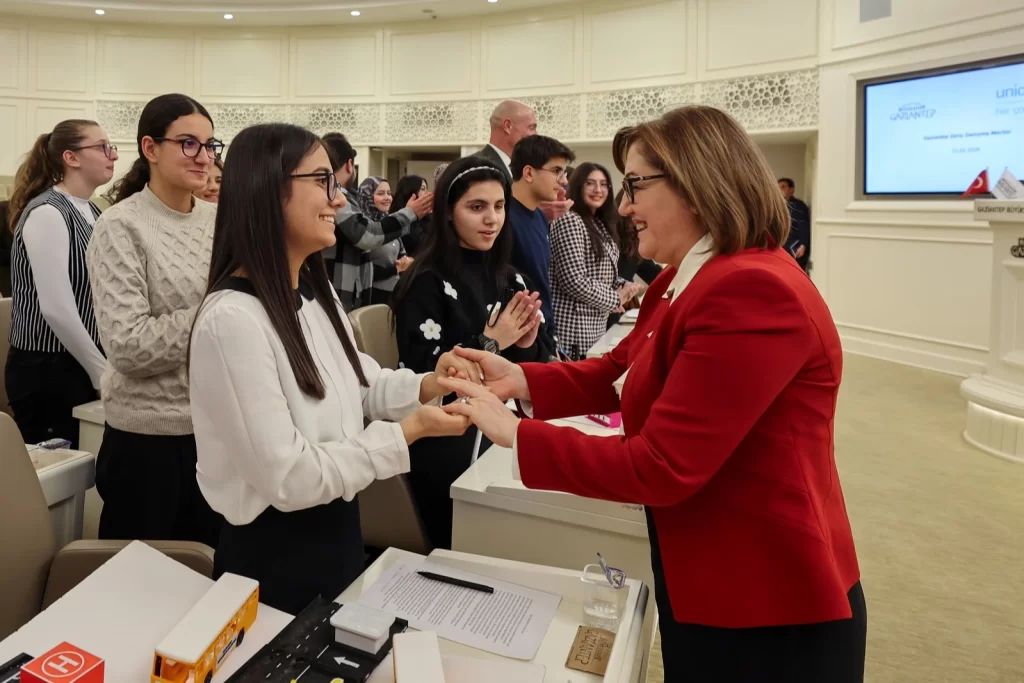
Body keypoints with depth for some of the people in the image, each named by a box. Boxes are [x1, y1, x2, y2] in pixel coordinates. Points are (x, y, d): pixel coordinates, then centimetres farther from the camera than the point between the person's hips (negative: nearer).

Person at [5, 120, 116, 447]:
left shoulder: (90, 211, 10)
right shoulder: (47, 213, -16)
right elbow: (56, 309, -21)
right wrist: (101, 371, -13)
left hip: (80, 365, 8)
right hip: (47, 371, -7)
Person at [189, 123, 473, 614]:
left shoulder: (316, 291, 3)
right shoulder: (232, 319, -27)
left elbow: (358, 384, 10)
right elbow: (289, 479, -26)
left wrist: (426, 386, -8)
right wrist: (408, 432, -23)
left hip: (335, 528, 9)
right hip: (275, 552, -8)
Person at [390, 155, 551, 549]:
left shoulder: (509, 279, 7)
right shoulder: (427, 283, -13)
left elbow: (543, 361, 10)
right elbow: (421, 377, -18)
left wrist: (527, 343, -12)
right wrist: (489, 344, -19)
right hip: (449, 446, -6)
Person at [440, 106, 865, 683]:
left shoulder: (752, 293, -28)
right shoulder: (687, 281, 6)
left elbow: (659, 468, -29)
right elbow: (614, 373, 9)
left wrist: (515, 433, -23)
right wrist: (521, 378, -7)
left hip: (767, 608, -9)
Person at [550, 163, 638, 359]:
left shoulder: (601, 225, 14)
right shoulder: (569, 221, -14)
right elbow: (575, 282, -22)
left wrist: (623, 286, 0)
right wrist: (615, 299, -9)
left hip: (596, 327, 9)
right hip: (573, 330, -9)